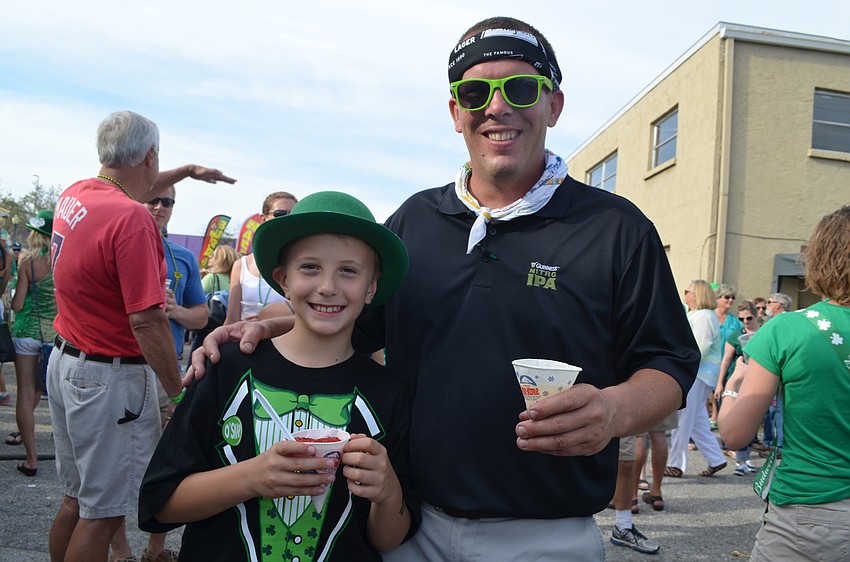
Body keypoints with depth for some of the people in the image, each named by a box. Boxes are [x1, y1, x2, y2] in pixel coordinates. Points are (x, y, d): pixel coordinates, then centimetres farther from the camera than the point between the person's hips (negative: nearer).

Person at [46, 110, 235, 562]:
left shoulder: (73, 196, 4)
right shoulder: (132, 219, -23)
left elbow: (132, 191, 28)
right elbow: (146, 322, -25)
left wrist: (188, 171, 33)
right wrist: (180, 394, -18)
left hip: (65, 361, 9)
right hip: (111, 376, -9)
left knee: (76, 498, 22)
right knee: (104, 512, 6)